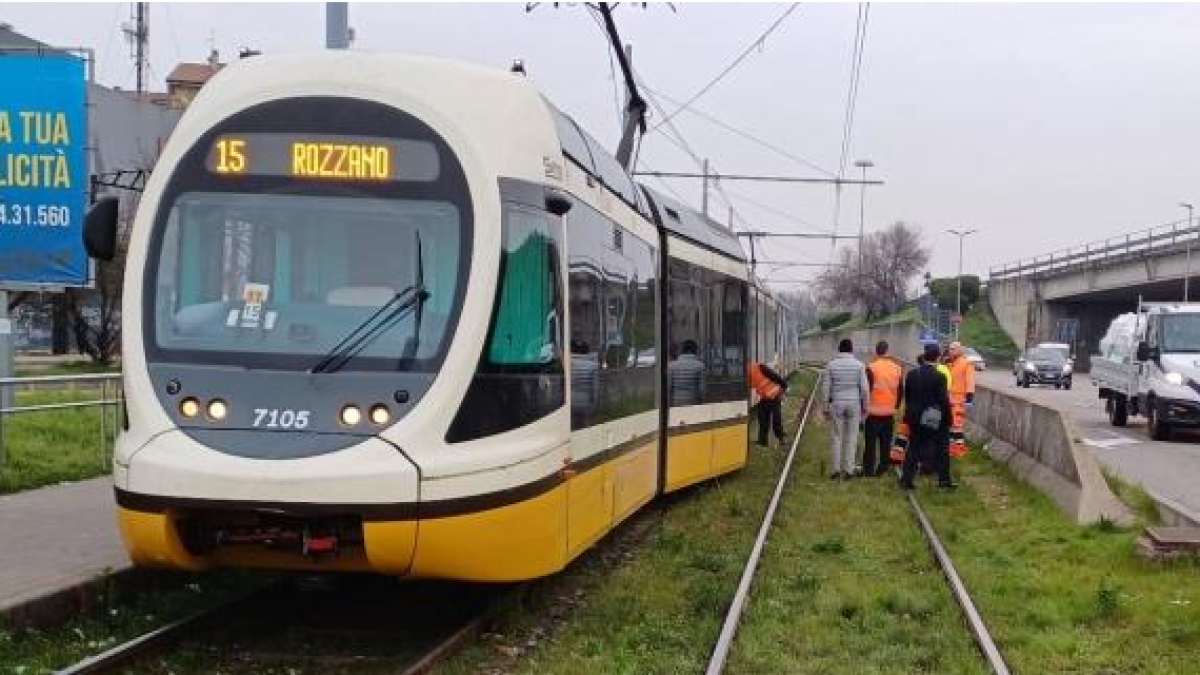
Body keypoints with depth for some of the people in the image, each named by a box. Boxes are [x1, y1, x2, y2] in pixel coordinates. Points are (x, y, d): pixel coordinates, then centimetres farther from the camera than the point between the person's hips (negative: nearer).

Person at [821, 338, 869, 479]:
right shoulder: (858, 365, -4)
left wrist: (826, 407, 6)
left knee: (837, 437, 9)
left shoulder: (831, 365, -3)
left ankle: (837, 469, 8)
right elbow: (865, 387, -3)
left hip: (836, 404, 0)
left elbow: (825, 387, -2)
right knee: (851, 438, 7)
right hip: (854, 404, 0)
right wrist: (864, 405, 7)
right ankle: (849, 469, 9)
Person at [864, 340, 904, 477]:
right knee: (886, 443, 11)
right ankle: (882, 469, 13)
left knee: (870, 443, 1)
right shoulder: (897, 368, 3)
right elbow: (901, 390, 10)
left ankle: (868, 470, 1)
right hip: (889, 413, 4)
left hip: (873, 412, -4)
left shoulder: (872, 368, -13)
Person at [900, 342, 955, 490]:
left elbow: (907, 396, 8)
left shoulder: (911, 374, 0)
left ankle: (906, 479, 8)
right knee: (941, 450, 10)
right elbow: (944, 400, -14)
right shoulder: (938, 377, -16)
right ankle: (944, 480, 16)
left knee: (913, 449, 11)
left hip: (915, 418, 4)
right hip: (935, 420, -4)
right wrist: (948, 419, -5)